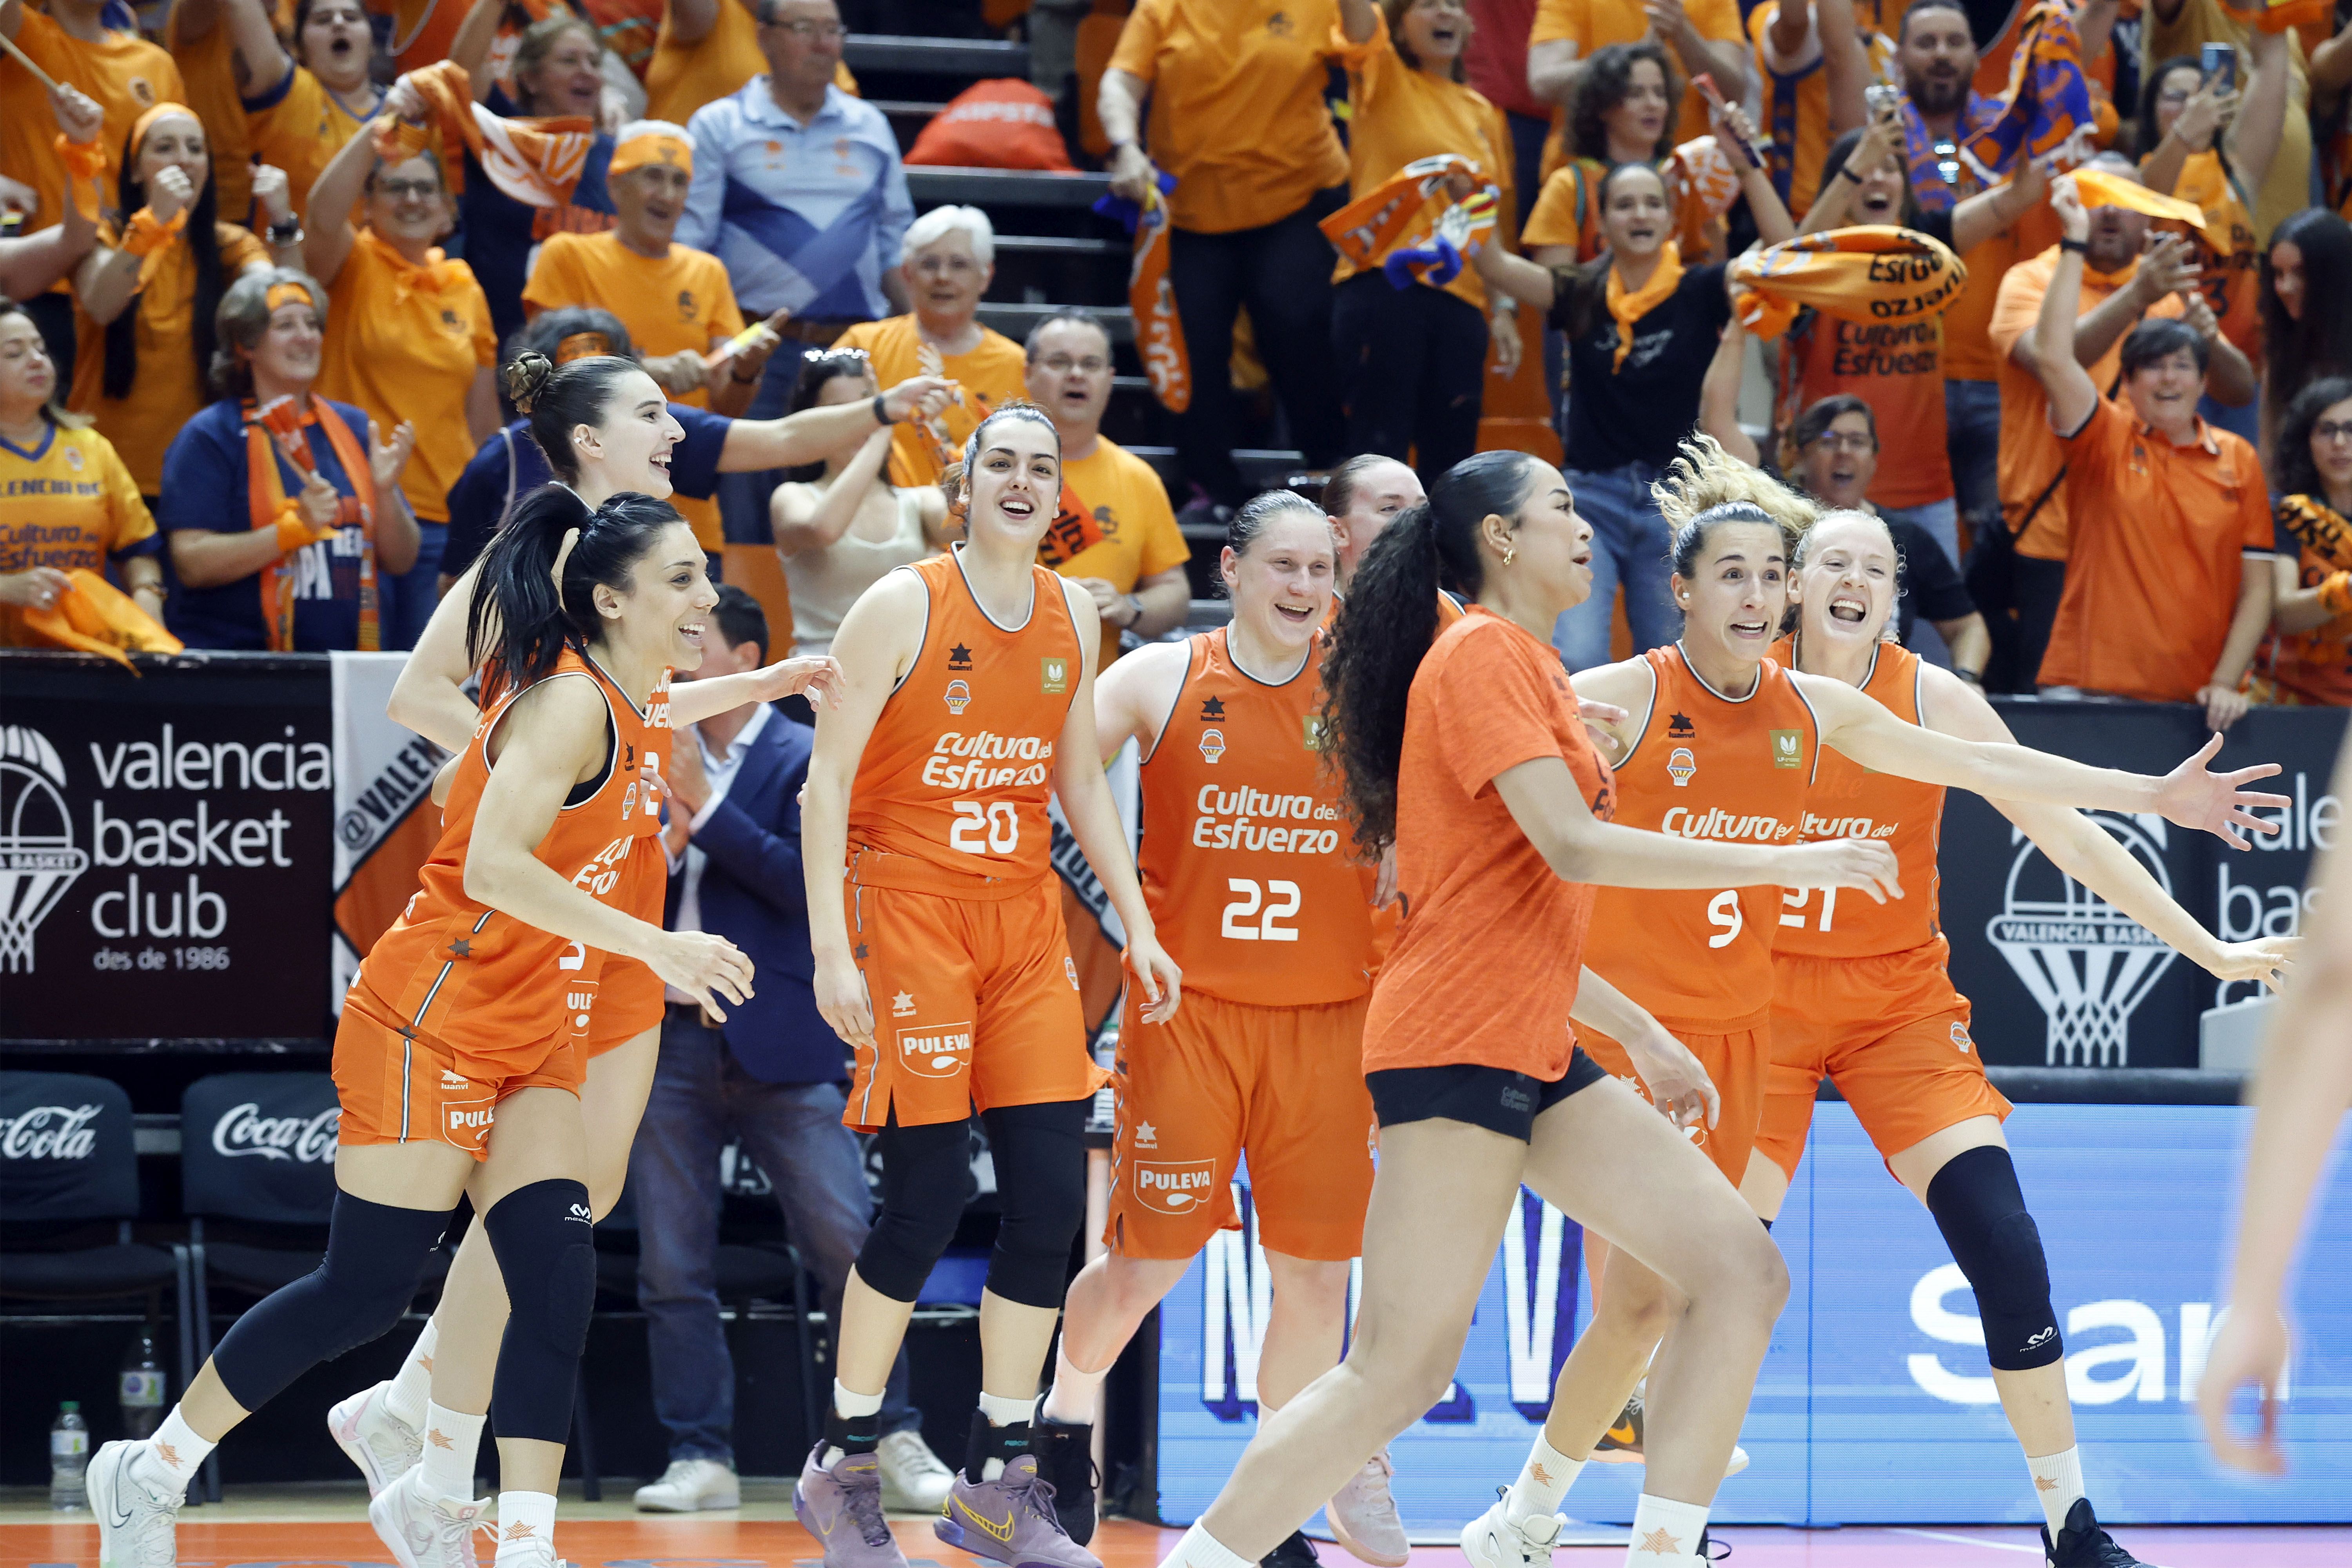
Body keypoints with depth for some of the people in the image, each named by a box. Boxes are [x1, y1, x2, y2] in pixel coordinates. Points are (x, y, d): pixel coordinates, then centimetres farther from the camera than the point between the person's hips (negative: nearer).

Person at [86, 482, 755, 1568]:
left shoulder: (633, 706, 6)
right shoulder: (567, 700, -20)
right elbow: (491, 868, -32)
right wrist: (650, 942, -33)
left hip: (534, 1039, 8)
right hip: (431, 1022, -8)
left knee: (557, 1291, -6)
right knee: (364, 1292, -3)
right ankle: (149, 1473, 12)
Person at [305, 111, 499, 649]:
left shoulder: (465, 290, 13)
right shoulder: (354, 267, 3)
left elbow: (483, 422, 16)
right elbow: (324, 214, -21)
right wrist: (379, 129, -23)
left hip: (447, 520, 4)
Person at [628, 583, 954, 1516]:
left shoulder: (807, 760, 0)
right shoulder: (650, 763, 13)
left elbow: (804, 879, -13)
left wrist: (703, 804, -13)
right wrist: (662, 849, -9)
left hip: (778, 1049, -4)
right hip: (669, 1044, 4)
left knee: (850, 1249, -6)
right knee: (672, 1270, 3)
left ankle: (897, 1445, 1)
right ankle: (701, 1458, 8)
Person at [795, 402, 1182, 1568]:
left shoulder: (1071, 618, 9)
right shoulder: (903, 607, -9)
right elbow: (827, 779, -9)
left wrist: (1136, 927, 12)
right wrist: (831, 949, -16)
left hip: (1025, 916, 6)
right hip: (907, 904, -6)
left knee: (1051, 1191, -2)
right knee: (927, 1195, -10)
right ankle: (842, 1464, 6)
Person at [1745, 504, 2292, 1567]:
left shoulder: (1934, 703, -6)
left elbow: (2068, 836, -3)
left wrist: (2207, 950, -4)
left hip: (1899, 1004, 0)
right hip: (1763, 999, 0)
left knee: (2003, 1245, -13)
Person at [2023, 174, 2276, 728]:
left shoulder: (2237, 459, 8)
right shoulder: (2108, 441, 4)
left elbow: (2257, 588, 7)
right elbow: (2053, 358, -12)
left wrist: (2225, 684, -4)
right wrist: (2075, 240, -11)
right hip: (2091, 691, -2)